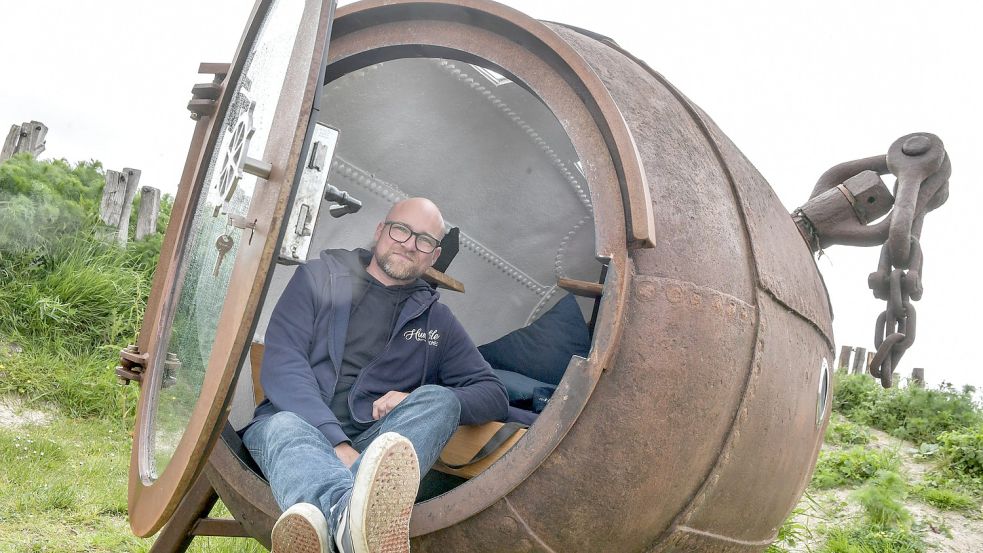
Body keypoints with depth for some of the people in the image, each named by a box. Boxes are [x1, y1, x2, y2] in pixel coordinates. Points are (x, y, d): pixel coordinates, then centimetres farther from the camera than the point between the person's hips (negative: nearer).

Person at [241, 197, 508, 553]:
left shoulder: (436, 320, 13)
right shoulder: (319, 277, 6)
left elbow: (494, 395, 11)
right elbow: (281, 364, -7)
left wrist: (424, 405, -11)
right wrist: (336, 443, -23)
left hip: (375, 444, 2)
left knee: (440, 400, -27)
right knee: (284, 428, -36)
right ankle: (358, 518, -69)